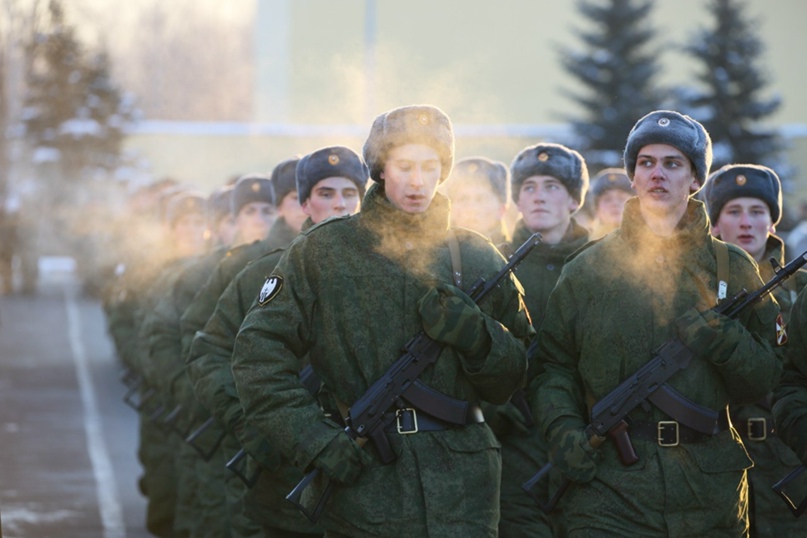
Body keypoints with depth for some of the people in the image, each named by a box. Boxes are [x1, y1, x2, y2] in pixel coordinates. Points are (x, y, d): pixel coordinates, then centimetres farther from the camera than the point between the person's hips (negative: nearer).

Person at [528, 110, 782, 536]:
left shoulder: (732, 268, 10)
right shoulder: (588, 269, 8)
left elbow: (764, 379, 8)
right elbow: (552, 364, 9)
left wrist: (725, 342, -11)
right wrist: (562, 431, -9)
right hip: (610, 482, -1)